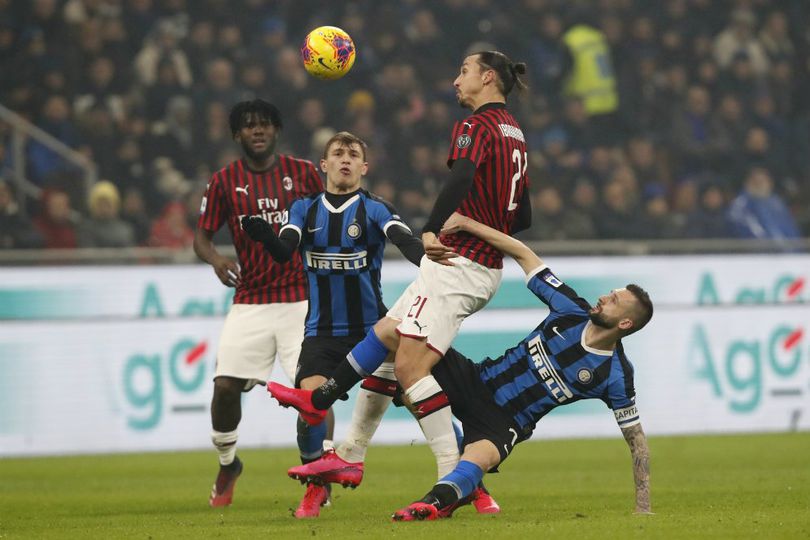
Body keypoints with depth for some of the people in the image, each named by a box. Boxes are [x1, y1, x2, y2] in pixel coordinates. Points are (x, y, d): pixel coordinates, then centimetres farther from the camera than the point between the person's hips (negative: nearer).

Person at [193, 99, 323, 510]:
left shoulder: (302, 173, 3)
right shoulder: (224, 182, 3)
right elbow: (201, 236, 5)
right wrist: (215, 259, -17)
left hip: (301, 298, -1)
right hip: (249, 302, 1)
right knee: (225, 385, -6)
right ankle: (226, 465, 20)